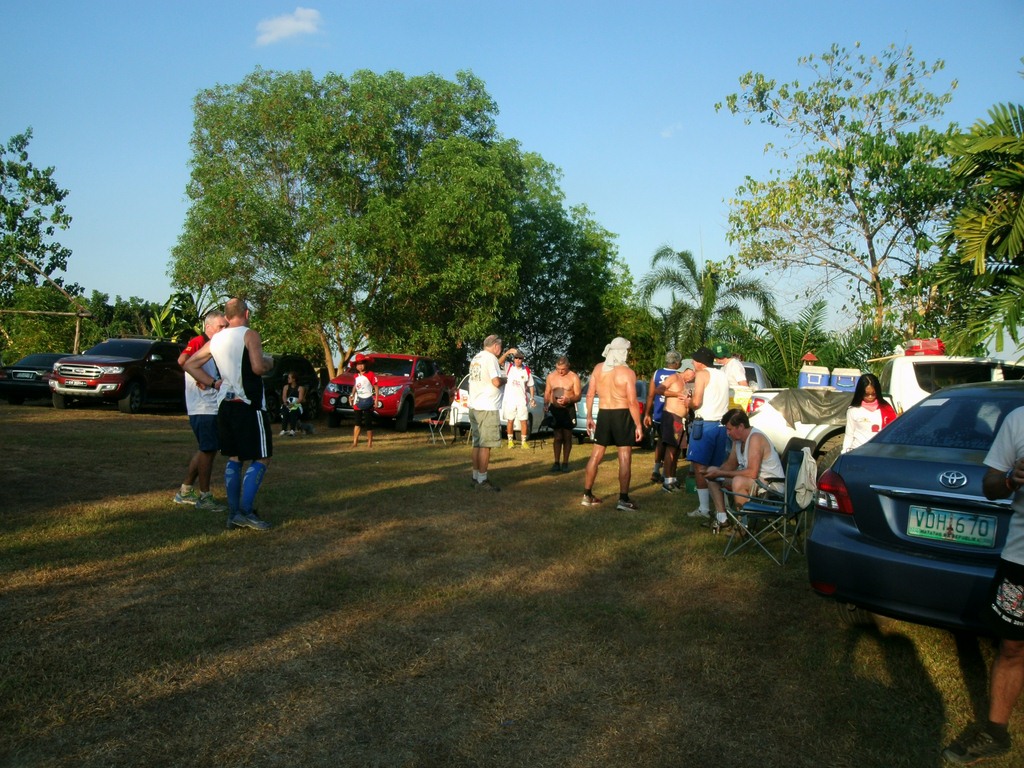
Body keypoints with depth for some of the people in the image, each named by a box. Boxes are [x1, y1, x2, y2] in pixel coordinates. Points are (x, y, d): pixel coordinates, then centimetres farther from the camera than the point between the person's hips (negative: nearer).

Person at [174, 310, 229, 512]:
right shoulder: (199, 342, -12)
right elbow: (182, 360, -31)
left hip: (213, 407, 10)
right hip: (203, 408, -10)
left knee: (205, 450, 17)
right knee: (208, 451, -3)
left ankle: (185, 491, 26)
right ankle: (204, 498, 6)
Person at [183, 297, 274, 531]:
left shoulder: (215, 340, 12)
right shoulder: (249, 335, -9)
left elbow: (190, 364, 14)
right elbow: (258, 367, -21)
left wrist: (214, 383, 12)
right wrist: (269, 362, 0)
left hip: (226, 405, 7)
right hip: (249, 406, -7)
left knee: (234, 458, 14)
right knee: (261, 459, -2)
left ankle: (233, 513, 14)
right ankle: (245, 511, -10)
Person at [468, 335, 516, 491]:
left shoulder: (477, 358, 16)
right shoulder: (490, 357, -13)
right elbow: (496, 382, -20)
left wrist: (507, 353, 35)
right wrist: (504, 379, 0)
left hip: (474, 406, 9)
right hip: (487, 408, -9)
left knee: (477, 443, 14)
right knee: (485, 445, -5)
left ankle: (476, 477, 19)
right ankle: (482, 480, -3)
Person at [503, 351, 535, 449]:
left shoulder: (527, 370, 4)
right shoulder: (509, 367, 1)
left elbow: (530, 386, 9)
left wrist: (532, 398, 2)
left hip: (522, 400, 1)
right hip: (510, 399, -1)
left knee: (524, 421, 1)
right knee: (510, 421, 7)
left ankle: (524, 442, 9)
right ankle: (510, 441, 17)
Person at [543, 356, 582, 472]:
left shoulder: (574, 377, -5)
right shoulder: (551, 376, 4)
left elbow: (578, 396, -6)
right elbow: (547, 392, 9)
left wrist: (568, 399, -25)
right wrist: (546, 405, -8)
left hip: (568, 409, -2)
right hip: (554, 409, 2)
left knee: (567, 437, 4)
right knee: (557, 437, 4)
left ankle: (565, 463, 11)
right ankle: (556, 463, 8)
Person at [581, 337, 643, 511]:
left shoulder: (598, 368, 2)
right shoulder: (627, 372, -12)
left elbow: (590, 395, 4)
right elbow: (632, 402, -15)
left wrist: (589, 416, 14)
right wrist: (638, 425, -9)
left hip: (603, 414, 5)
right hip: (622, 415, -5)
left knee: (596, 455, 12)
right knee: (625, 458, 0)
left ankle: (587, 495, 18)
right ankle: (623, 499, -2)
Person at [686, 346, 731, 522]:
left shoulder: (702, 374, -5)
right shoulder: (722, 376, 17)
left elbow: (696, 402, -15)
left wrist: (688, 402, 6)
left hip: (705, 423, -7)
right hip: (721, 423, 7)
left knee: (700, 467, -4)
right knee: (717, 468, 12)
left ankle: (704, 509, -7)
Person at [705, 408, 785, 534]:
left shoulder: (755, 438, -24)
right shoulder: (737, 439, 4)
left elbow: (752, 473, -32)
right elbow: (730, 464, 15)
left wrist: (721, 473, -26)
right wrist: (716, 471, -6)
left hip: (772, 485, -10)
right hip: (754, 481, 10)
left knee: (738, 481, -39)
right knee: (712, 478, 7)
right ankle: (722, 518, 5)